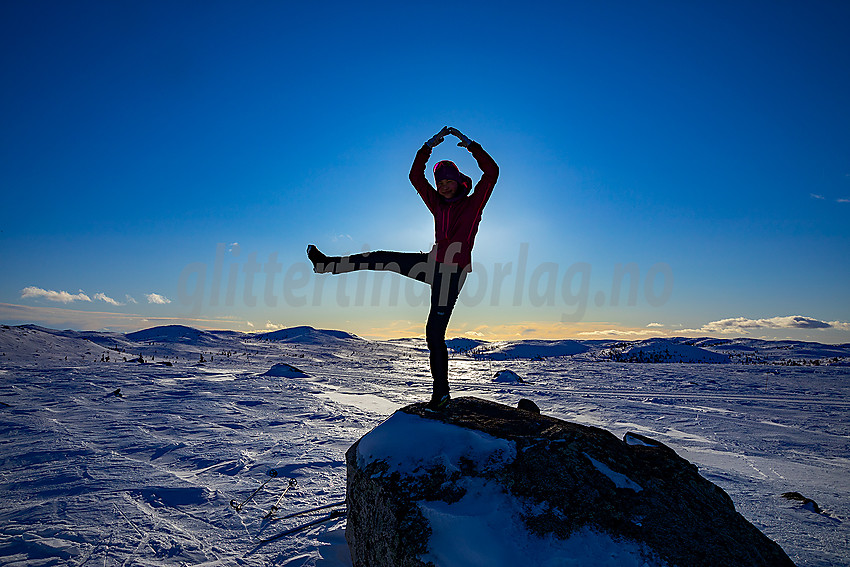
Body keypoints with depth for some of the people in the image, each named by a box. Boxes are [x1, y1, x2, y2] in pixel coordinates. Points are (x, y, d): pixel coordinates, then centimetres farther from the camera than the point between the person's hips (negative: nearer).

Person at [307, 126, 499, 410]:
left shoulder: (474, 203, 0)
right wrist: (430, 146, 2)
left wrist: (469, 144, -10)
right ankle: (327, 265, 15)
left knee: (434, 333, -9)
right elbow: (415, 176, 9)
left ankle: (441, 392, 3)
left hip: (453, 271, -6)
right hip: (433, 263, 6)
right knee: (383, 259, 2)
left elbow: (492, 171, -11)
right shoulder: (438, 204, 12)